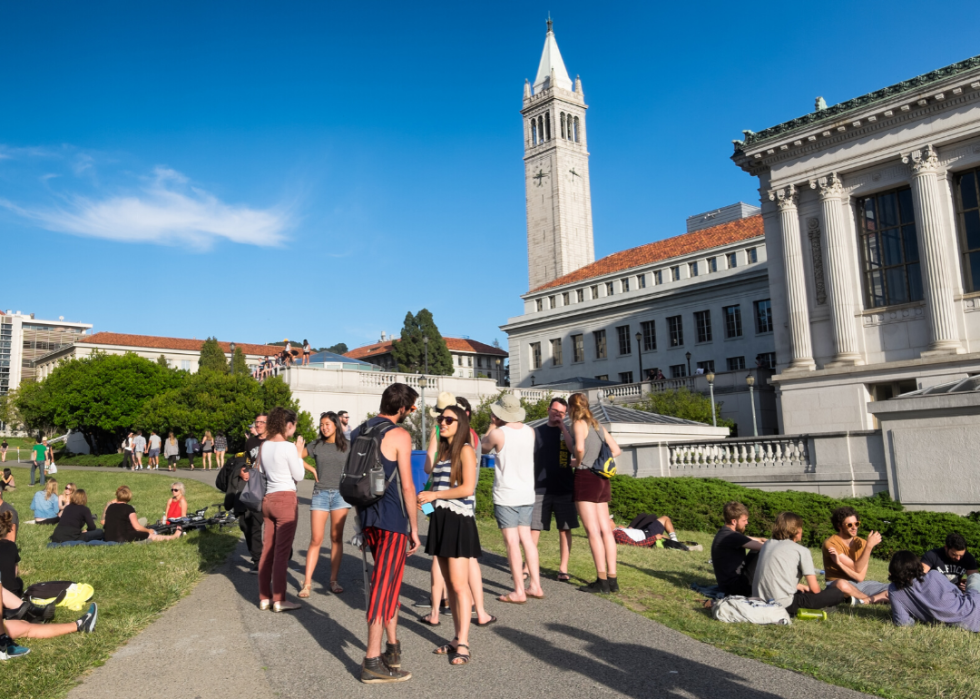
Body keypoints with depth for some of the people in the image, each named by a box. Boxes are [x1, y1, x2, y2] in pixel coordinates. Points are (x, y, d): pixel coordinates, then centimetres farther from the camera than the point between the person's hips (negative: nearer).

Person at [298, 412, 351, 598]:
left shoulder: (346, 446, 4)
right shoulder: (316, 446, 6)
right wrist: (311, 469, 3)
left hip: (340, 493, 0)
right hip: (320, 494, 0)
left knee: (336, 538, 4)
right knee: (316, 540, -3)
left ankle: (334, 580, 11)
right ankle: (307, 582, 1)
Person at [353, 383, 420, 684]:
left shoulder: (359, 432, 11)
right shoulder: (399, 435, -12)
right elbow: (407, 485, -13)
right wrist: (414, 527, -7)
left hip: (368, 516, 8)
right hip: (393, 518, -7)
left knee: (390, 580, 20)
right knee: (383, 585, -3)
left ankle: (392, 645, 29)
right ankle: (372, 662, 2)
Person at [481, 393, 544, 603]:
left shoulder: (498, 434, -15)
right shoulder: (530, 432, 1)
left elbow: (484, 448, 5)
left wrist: (492, 425, 11)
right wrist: (498, 426, 15)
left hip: (506, 495, -6)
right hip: (527, 493, 6)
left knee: (512, 542, -1)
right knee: (526, 537, 14)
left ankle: (519, 591, 3)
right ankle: (535, 585, 18)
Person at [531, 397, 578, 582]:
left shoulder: (567, 432, 8)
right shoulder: (537, 432, 8)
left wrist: (562, 427, -10)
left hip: (564, 488, 0)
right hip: (540, 488, 0)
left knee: (565, 529, 2)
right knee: (534, 527, -1)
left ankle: (563, 568, 11)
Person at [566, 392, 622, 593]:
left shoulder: (579, 423, -8)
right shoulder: (597, 425, 15)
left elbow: (579, 448, -26)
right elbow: (616, 450, 17)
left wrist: (578, 462, -8)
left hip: (586, 477, -8)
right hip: (602, 479, 8)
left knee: (593, 531, -6)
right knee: (606, 530, 7)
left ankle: (602, 580, -5)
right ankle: (612, 578, 9)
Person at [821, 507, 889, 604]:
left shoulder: (862, 543, 0)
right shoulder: (831, 544, -14)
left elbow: (860, 577, -10)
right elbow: (857, 568, -18)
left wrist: (839, 562, -24)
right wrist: (870, 546, -20)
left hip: (859, 584, 5)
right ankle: (879, 598, -17)